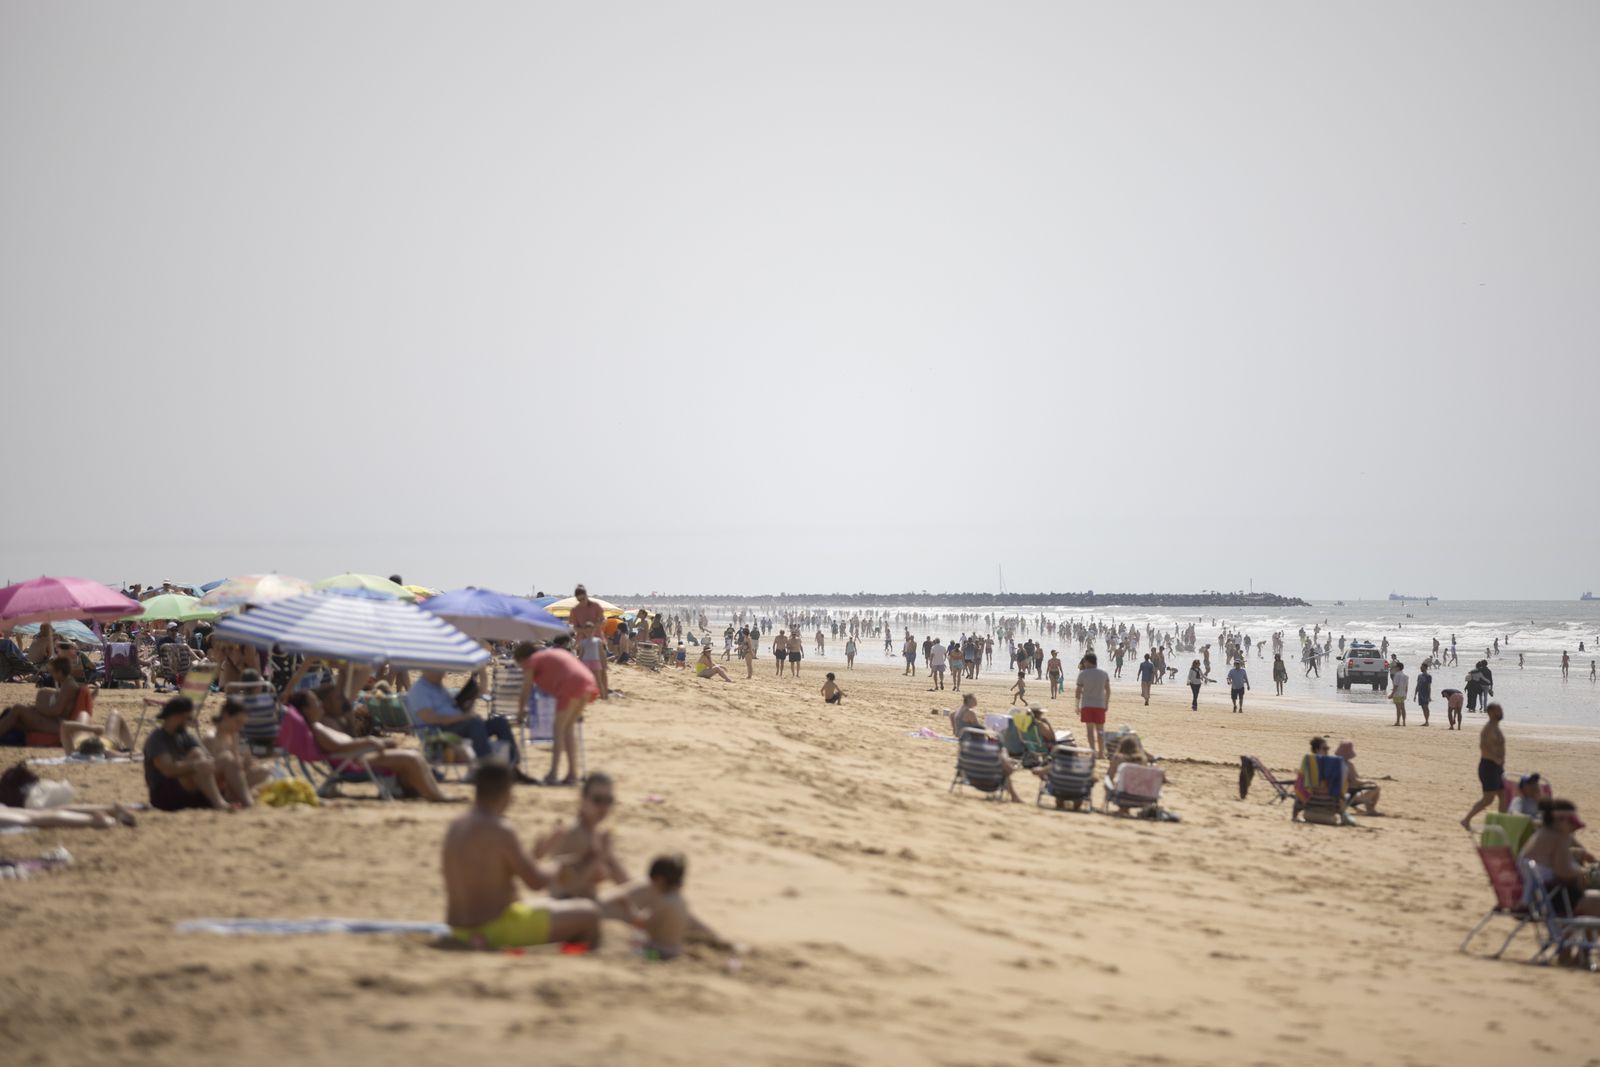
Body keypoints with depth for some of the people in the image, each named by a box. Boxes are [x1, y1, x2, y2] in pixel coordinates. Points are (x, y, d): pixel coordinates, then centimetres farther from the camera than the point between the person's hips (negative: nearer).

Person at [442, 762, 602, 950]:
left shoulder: (455, 828, 7)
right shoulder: (500, 830, -19)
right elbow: (535, 881, -17)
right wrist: (557, 871, 5)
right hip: (498, 926, -9)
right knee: (590, 913, -1)